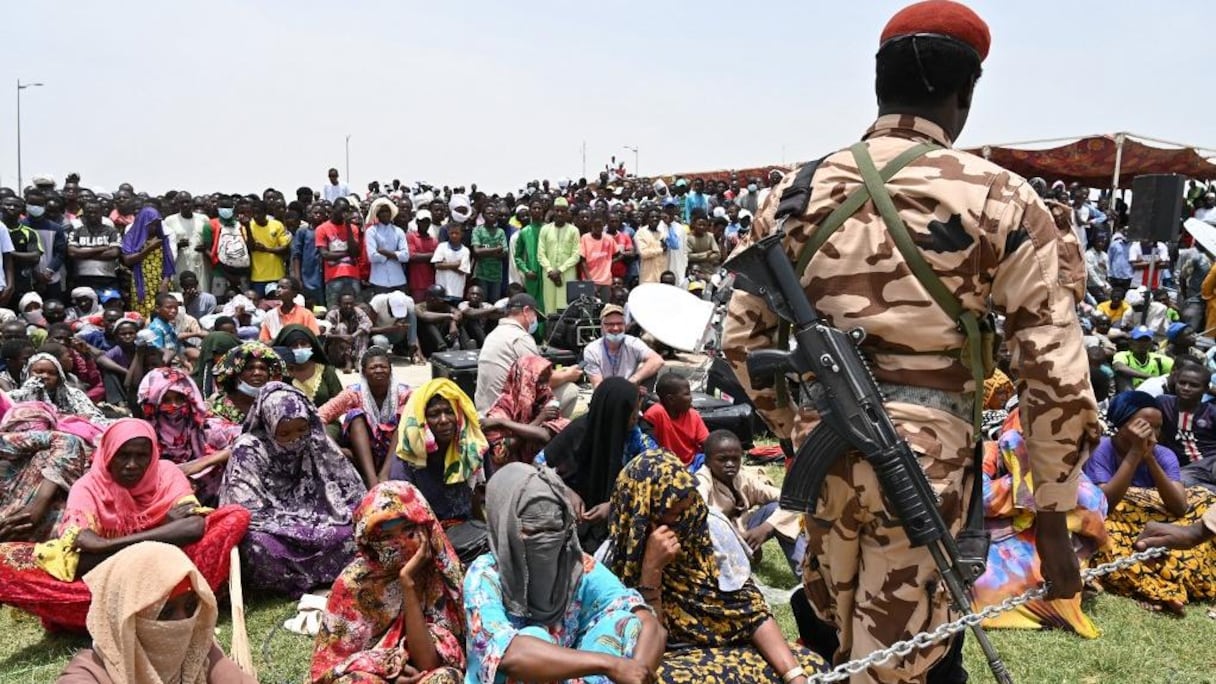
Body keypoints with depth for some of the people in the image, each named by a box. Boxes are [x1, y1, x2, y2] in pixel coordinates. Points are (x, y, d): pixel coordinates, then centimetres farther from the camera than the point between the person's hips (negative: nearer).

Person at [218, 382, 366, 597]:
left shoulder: (316, 443, -2)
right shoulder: (249, 449, -15)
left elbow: (350, 490, 4)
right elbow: (250, 513, -20)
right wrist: (307, 528, -22)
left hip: (315, 523, 4)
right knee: (259, 545, -38)